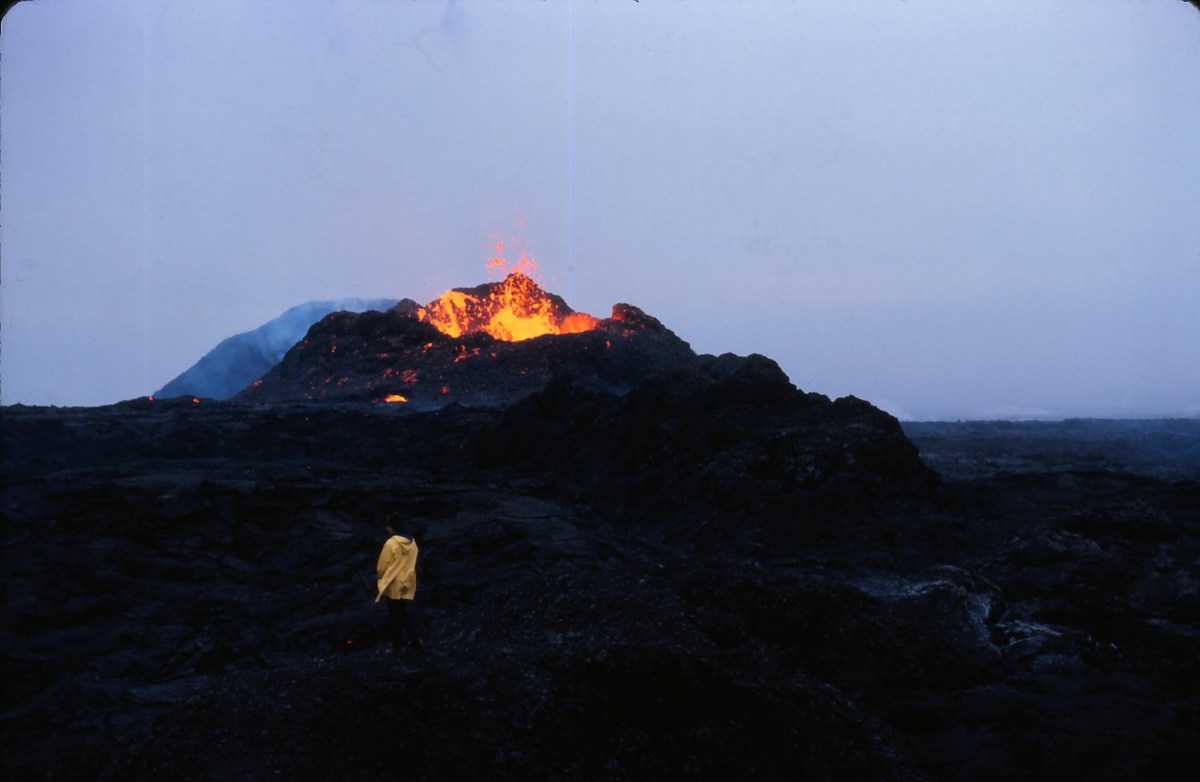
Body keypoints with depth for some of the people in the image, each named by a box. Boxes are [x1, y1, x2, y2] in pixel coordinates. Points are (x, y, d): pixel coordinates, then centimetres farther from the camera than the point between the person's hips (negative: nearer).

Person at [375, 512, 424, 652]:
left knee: (395, 616, 6)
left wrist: (381, 579, 6)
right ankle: (415, 639, 21)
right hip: (407, 584, 6)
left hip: (394, 585, -6)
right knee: (403, 613, 20)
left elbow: (382, 567, -12)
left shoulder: (390, 544, -20)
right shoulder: (412, 543, 0)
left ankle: (398, 645, 13)